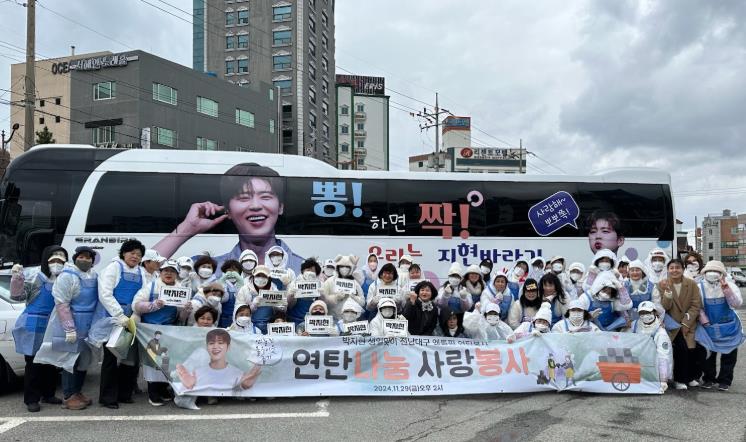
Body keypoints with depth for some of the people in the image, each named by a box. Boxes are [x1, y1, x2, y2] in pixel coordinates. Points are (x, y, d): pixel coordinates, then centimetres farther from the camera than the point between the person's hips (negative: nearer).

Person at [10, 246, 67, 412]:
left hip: (52, 329, 5)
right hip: (34, 328, -5)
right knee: (33, 364, 2)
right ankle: (31, 399, 9)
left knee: (51, 363, 12)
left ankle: (48, 394, 24)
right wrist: (17, 277, -23)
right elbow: (17, 295, -11)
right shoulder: (37, 279, -6)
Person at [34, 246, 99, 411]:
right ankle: (68, 397, 6)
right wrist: (69, 328, -20)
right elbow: (61, 304, -18)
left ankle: (77, 392, 27)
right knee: (70, 360, -3)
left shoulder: (94, 276, 8)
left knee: (83, 359, 14)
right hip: (71, 324, -7)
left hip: (88, 326, 7)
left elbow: (100, 298, 18)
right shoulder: (67, 276, -13)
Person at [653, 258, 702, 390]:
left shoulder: (692, 284, 0)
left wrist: (686, 323, -11)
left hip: (689, 324, 2)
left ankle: (691, 377, 16)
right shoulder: (661, 285, -3)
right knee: (681, 348, -18)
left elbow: (696, 306, -4)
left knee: (692, 349, -11)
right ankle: (679, 379, 0)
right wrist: (668, 291, -25)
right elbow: (664, 307, -10)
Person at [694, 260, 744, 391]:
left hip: (729, 329, 0)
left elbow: (737, 304, -24)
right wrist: (704, 320, -15)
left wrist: (726, 289, -33)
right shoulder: (700, 288, -9)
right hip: (708, 328, 0)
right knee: (706, 353, 7)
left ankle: (724, 381, 24)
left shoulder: (730, 286, -10)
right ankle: (709, 379, 25)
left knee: (729, 355, 9)